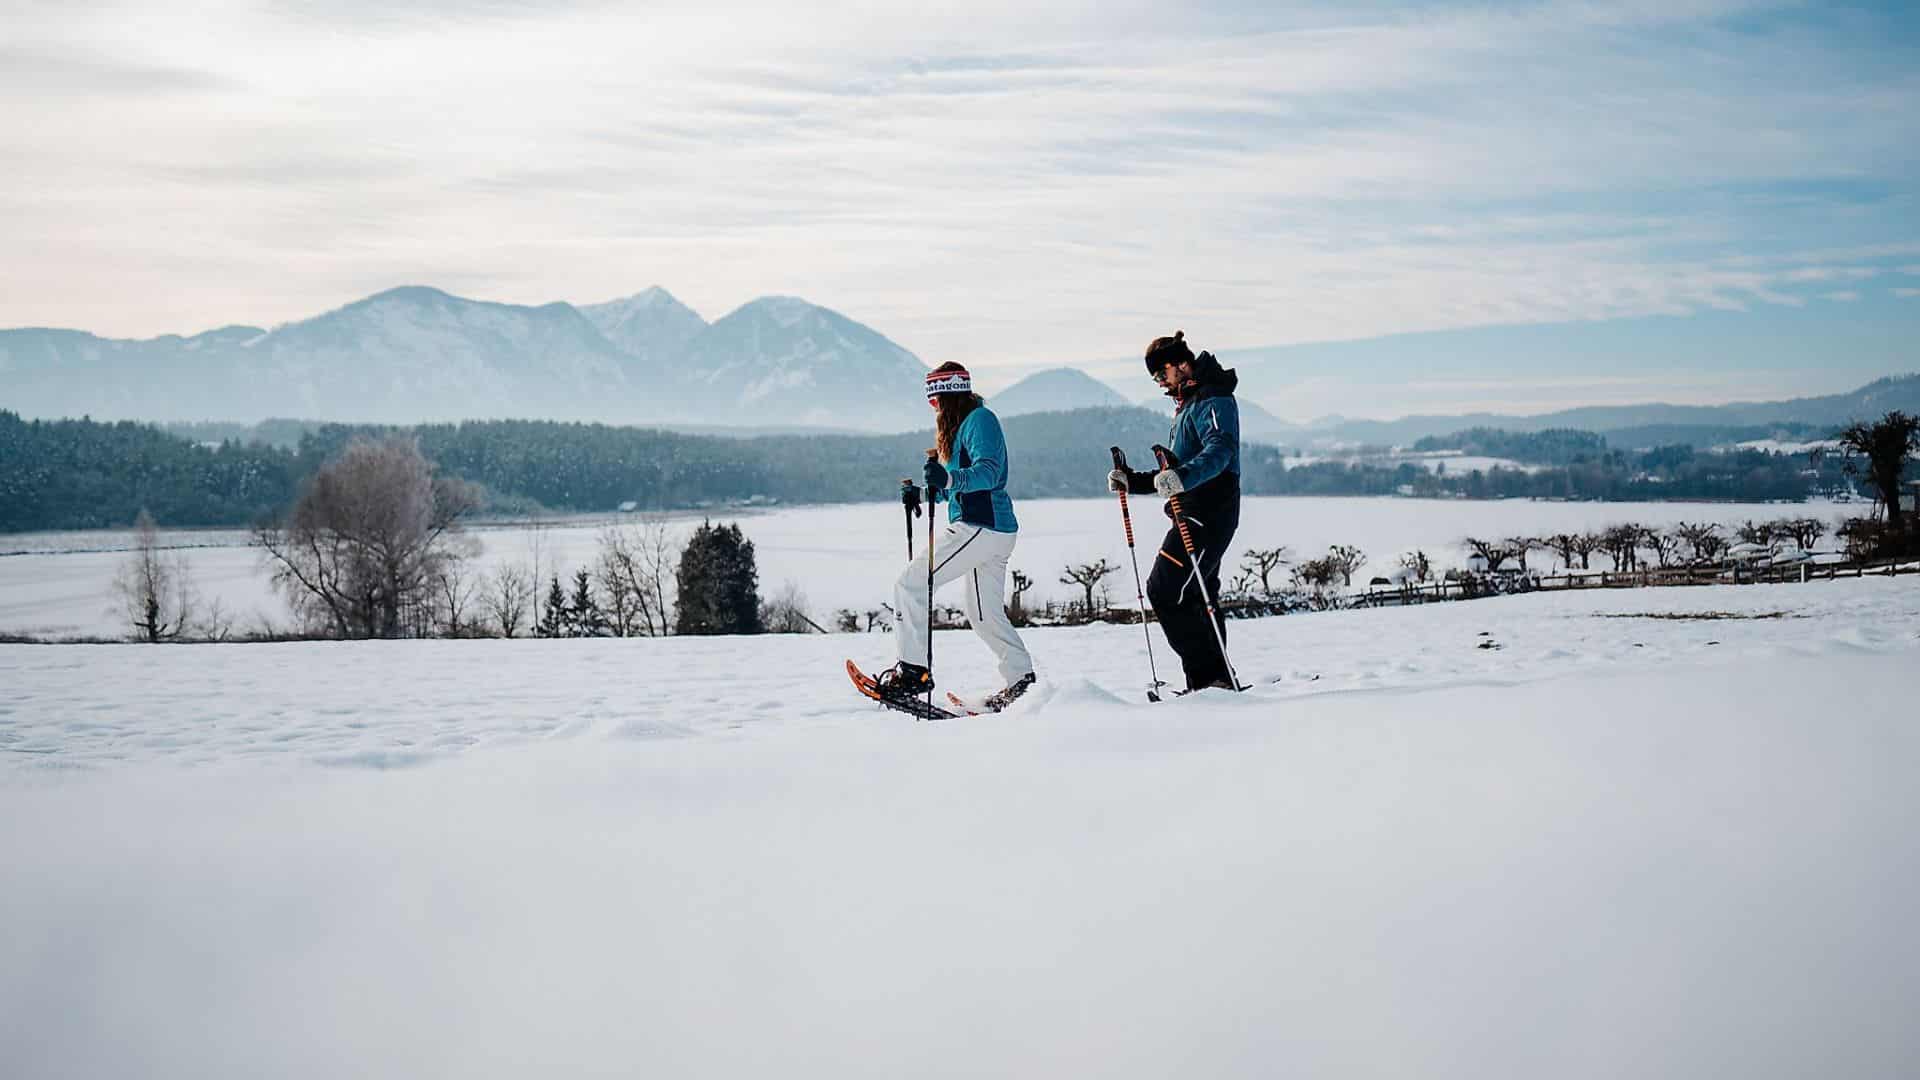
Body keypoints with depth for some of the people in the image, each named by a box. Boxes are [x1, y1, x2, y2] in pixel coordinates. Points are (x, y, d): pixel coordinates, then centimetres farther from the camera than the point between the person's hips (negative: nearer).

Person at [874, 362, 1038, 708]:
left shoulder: (979, 419, -10)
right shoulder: (962, 423, 21)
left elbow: (988, 471, -24)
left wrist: (949, 478, -41)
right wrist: (924, 493, 15)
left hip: (979, 527, -11)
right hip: (995, 531, 11)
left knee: (909, 583, -12)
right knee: (985, 613, 19)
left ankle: (914, 670, -16)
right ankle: (1022, 681, 23)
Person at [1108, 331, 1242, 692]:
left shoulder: (1213, 400, -9)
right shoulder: (1188, 405, 24)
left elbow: (1220, 450, -29)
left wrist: (1182, 477, -45)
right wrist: (1133, 482, 17)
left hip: (1208, 514, -11)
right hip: (1195, 514, 11)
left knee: (1165, 591, -15)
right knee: (1194, 598, 11)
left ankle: (1210, 676, -14)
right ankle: (1215, 678, 15)